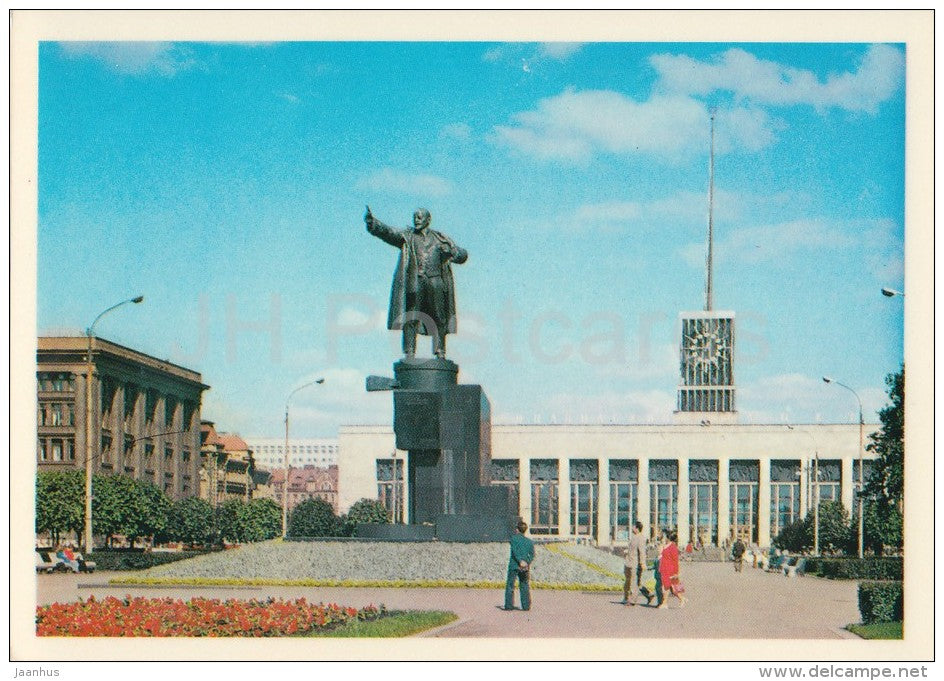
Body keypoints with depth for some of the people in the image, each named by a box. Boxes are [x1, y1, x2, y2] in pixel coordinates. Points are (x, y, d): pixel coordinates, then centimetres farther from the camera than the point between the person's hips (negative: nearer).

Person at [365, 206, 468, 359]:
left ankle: (440, 352, 2)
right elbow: (387, 232, -4)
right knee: (410, 319, -9)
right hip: (414, 282, -1)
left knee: (440, 320, -3)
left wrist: (450, 252, -8)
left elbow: (461, 255, 15)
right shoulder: (407, 236, 13)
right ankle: (409, 352, -9)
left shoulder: (440, 238, 16)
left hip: (436, 282, 1)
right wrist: (372, 222, -22)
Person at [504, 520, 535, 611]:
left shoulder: (514, 538, 0)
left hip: (514, 566, -3)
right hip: (525, 567, 3)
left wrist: (520, 561, -21)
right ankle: (526, 605, 7)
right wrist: (527, 562, -10)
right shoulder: (530, 542, 11)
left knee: (510, 586, 3)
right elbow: (532, 555, -1)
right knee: (525, 586, 10)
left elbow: (515, 550, -14)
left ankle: (509, 605, 0)